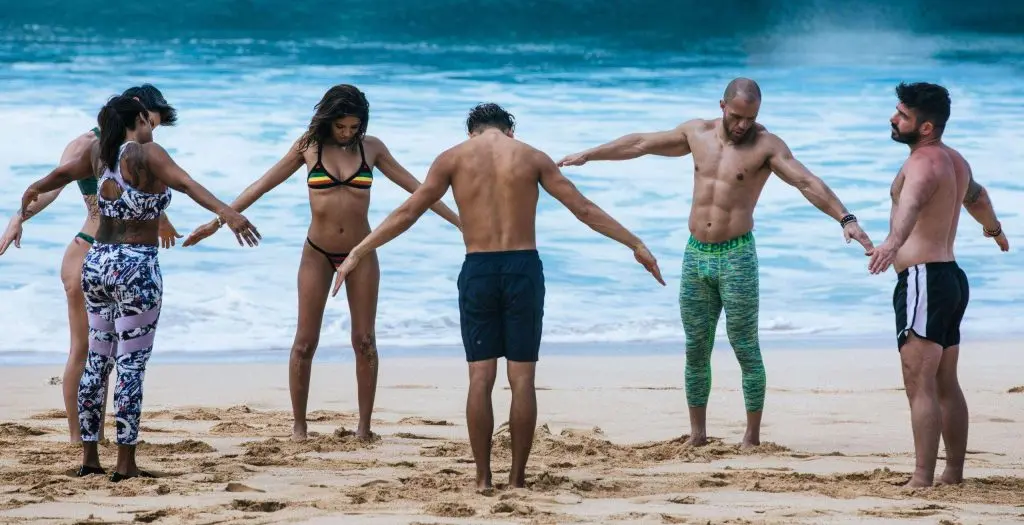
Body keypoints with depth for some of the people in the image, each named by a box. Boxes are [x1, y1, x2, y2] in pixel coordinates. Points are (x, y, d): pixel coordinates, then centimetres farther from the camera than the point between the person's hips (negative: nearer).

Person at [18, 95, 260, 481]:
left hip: (96, 262, 7)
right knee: (131, 366, -3)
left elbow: (63, 172, 27)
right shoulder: (146, 154, -11)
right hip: (136, 267, -7)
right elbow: (184, 183, -28)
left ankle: (89, 456, 19)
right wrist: (225, 212, -40)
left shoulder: (99, 153, 8)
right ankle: (125, 464, -3)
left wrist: (34, 190, 47)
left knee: (97, 361, 15)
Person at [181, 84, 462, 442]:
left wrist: (457, 219, 4)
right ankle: (298, 425, 9)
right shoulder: (309, 146, -5)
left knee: (364, 341, 2)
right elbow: (263, 185, -1)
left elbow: (414, 187, 5)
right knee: (305, 342, 0)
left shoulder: (371, 147, -2)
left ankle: (364, 425, 10)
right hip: (318, 254, -1)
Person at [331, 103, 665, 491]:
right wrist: (636, 246, 13)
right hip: (523, 268, 0)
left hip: (478, 270, 0)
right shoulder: (532, 157, 7)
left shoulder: (454, 158, 6)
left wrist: (357, 254, 12)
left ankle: (483, 478, 1)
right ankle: (517, 477, 3)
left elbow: (406, 214, 6)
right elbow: (585, 210, 7)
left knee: (481, 377, 3)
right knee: (522, 377, 3)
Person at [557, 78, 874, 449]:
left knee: (746, 350, -3)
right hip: (696, 255, 5)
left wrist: (845, 218, -31)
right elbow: (640, 144, 19)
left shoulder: (766, 146, -7)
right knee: (696, 350, 9)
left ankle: (752, 437, 4)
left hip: (737, 258, -5)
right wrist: (587, 155, 25)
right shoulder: (697, 133, 8)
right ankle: (697, 435, 17)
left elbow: (807, 183, -18)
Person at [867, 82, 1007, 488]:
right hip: (951, 276, 11)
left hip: (923, 279, -11)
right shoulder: (955, 161, 16)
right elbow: (976, 197, 38)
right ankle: (954, 474, 22)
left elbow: (911, 204, -37)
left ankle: (922, 481, -20)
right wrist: (993, 228, 59)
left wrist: (892, 242, -56)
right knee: (946, 385, 17)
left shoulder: (923, 163, -15)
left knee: (920, 385, -14)